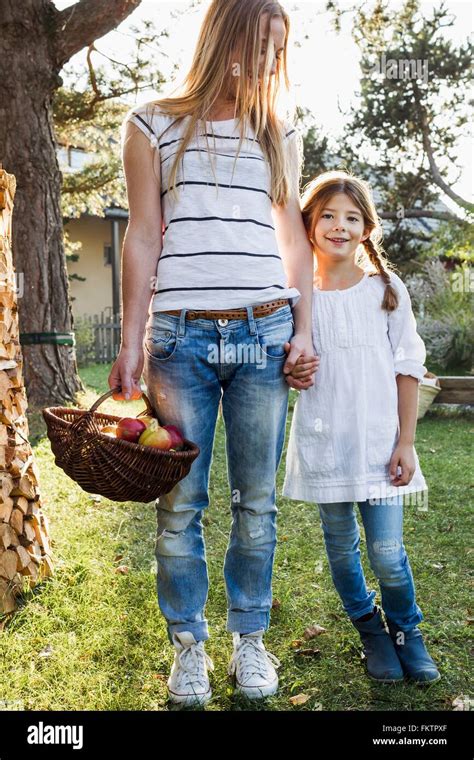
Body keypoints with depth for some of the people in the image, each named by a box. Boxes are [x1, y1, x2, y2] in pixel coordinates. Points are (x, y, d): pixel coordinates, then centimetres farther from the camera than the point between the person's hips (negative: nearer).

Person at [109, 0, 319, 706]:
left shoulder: (281, 133, 16)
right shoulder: (154, 123, 9)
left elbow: (294, 237, 15)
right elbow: (143, 236, 4)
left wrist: (304, 329, 5)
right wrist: (132, 342, -2)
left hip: (265, 333, 2)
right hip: (182, 335, -2)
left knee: (256, 501, 6)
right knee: (180, 505, 2)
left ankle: (250, 639, 23)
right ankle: (188, 646, 19)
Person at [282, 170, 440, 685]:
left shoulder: (387, 289, 1)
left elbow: (407, 369, 2)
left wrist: (406, 442, -3)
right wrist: (290, 370, -16)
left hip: (379, 440, -1)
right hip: (323, 442, 1)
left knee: (387, 553, -2)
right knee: (341, 547, 12)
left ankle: (406, 632, 27)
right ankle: (370, 630, 35)